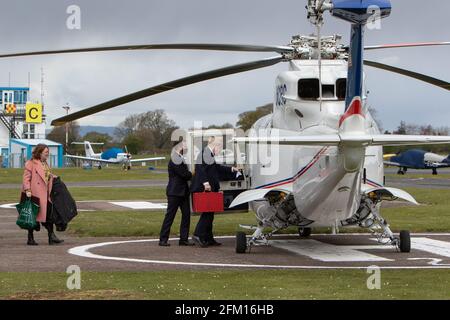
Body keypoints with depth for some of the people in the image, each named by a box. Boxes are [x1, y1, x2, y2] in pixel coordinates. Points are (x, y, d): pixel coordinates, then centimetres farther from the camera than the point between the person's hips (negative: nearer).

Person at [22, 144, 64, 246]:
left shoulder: (45, 163, 17)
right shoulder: (31, 163, -10)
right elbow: (26, 178, -14)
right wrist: (27, 190, -21)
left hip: (45, 195, 8)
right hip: (35, 194, -8)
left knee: (49, 215, 5)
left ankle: (52, 237, 7)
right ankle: (30, 239, 8)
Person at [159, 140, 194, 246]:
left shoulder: (180, 160, 16)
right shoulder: (174, 161, -16)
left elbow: (185, 174, 14)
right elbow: (184, 174, -19)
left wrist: (189, 174, -5)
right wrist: (191, 174, -1)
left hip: (183, 191, 10)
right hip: (175, 192, -10)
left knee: (186, 214, 7)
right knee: (170, 215, -5)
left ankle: (184, 239, 10)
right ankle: (163, 239, 0)